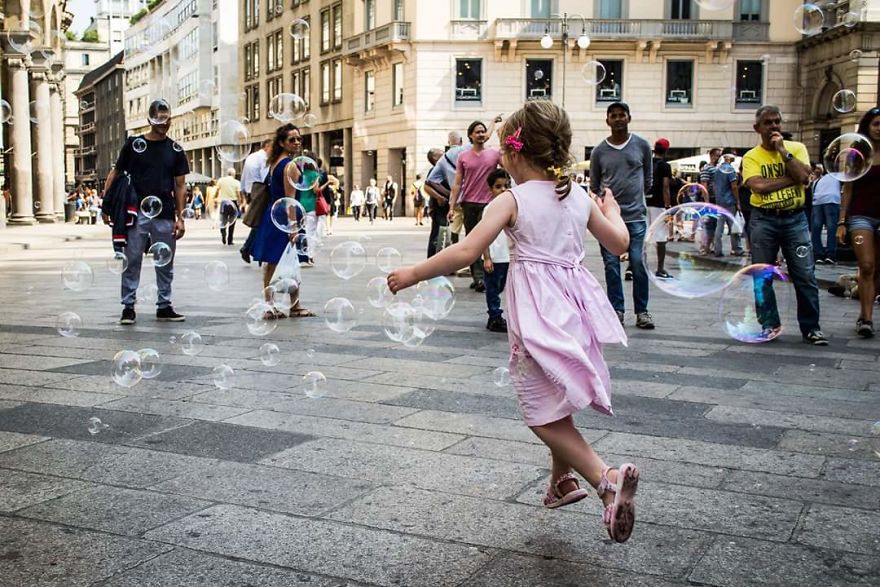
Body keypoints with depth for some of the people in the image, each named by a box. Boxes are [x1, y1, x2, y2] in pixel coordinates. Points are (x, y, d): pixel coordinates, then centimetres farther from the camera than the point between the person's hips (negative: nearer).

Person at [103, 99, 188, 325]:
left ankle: (164, 306, 17)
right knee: (131, 262, 1)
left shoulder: (175, 150, 7)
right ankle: (128, 307, 9)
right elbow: (115, 173, 5)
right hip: (136, 213, -2)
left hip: (165, 216, 2)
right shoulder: (134, 144, 3)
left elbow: (180, 186, 7)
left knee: (165, 264, 7)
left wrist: (180, 217, 0)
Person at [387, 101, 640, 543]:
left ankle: (607, 479, -17)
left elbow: (466, 251, -18)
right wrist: (611, 211, 36)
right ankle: (563, 481, 34)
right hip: (574, 306, 7)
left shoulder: (512, 200, -9)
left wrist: (412, 274, -8)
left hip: (538, 314, -7)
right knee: (555, 401, 23)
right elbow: (619, 244, 16)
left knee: (543, 414, -1)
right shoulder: (579, 197, 8)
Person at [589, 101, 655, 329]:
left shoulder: (642, 145, 7)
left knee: (638, 264, -3)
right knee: (611, 265, 3)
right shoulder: (599, 151, 6)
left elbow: (648, 178, 16)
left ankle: (641, 311, 8)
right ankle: (617, 310, 12)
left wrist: (637, 197, 13)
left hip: (636, 216, -1)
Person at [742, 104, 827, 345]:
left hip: (795, 218, 1)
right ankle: (769, 325, 15)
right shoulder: (751, 157, 1)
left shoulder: (797, 148, 6)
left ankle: (811, 327, 7)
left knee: (805, 275, -1)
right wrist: (791, 178, -13)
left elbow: (803, 176, -12)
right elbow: (759, 186, -16)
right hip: (764, 220, 0)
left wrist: (783, 150, -11)